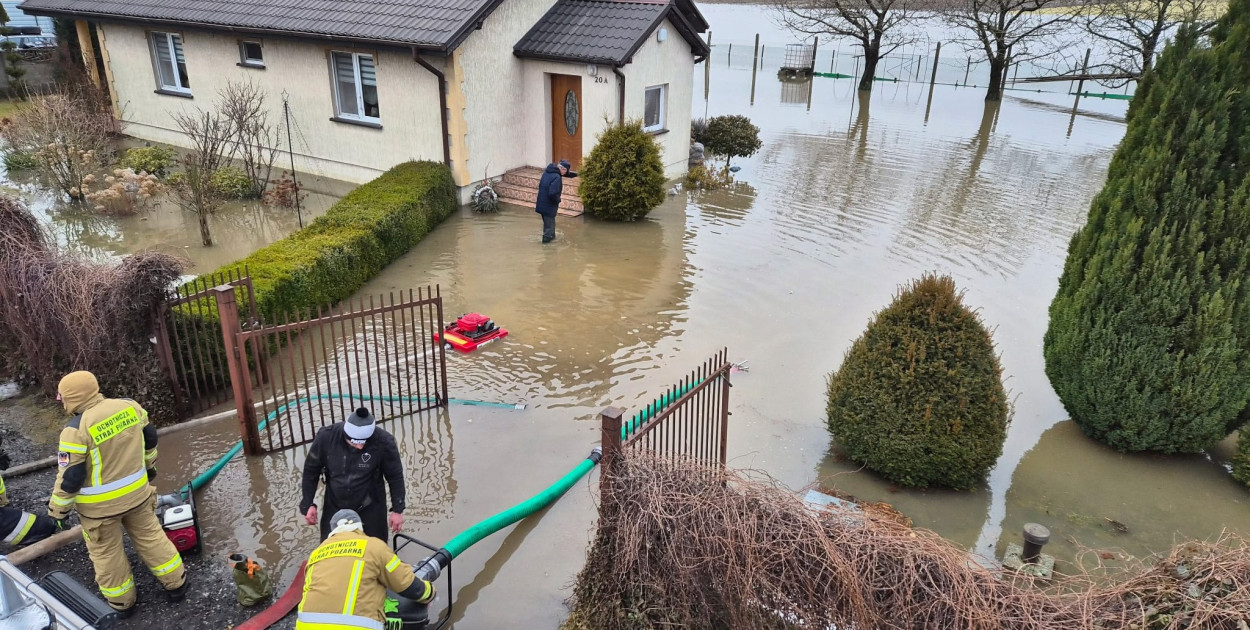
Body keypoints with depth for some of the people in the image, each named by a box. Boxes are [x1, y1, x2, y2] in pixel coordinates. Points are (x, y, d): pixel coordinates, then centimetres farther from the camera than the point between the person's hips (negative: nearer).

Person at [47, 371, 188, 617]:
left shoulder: (77, 429, -24)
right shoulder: (129, 406, -7)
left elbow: (69, 477, -17)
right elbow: (149, 438, 9)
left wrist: (58, 510, -2)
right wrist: (149, 466, 26)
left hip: (99, 505, -5)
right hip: (137, 491, 5)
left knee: (105, 553, 16)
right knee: (150, 536, 21)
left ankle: (121, 603, 32)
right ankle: (176, 585, 30)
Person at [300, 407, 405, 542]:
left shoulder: (384, 442, -26)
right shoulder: (326, 437, -22)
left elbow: (395, 476, -11)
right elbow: (311, 470, -4)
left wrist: (397, 509, -7)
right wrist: (307, 504, -3)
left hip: (370, 508, -2)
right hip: (334, 507, 2)